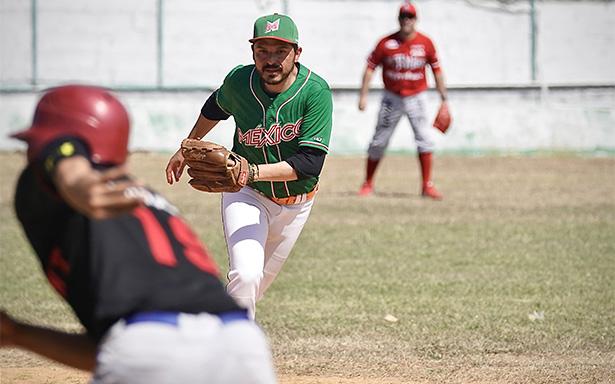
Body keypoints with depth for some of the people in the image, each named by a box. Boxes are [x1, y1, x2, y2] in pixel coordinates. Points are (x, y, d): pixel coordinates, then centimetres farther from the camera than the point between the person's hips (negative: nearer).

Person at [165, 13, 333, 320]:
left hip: (296, 201, 1)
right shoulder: (239, 82, -16)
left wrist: (253, 172, -44)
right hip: (246, 194, 0)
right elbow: (216, 107, 10)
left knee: (261, 280, 15)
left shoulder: (316, 91, -24)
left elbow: (310, 163, -32)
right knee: (246, 274, -22)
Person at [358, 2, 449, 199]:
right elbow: (370, 67, -3)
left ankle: (427, 186, -7)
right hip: (392, 99, 0)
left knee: (425, 139, -12)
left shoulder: (425, 43, -6)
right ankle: (368, 184, 20)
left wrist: (444, 99, 2)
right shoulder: (386, 43, -9)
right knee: (378, 142, 4)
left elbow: (437, 70, 2)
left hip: (416, 98, 0)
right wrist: (363, 96, -10)